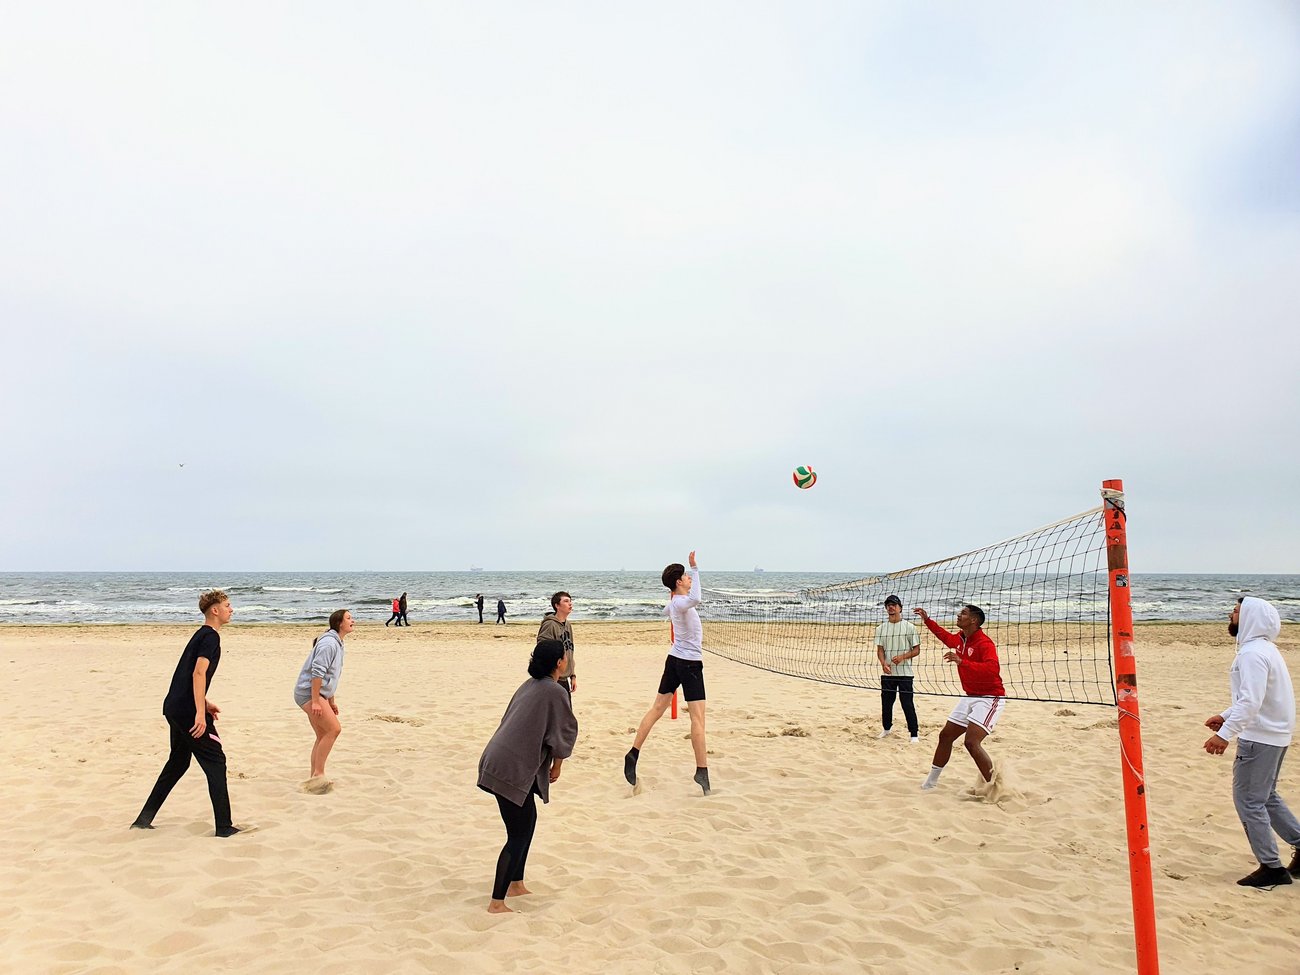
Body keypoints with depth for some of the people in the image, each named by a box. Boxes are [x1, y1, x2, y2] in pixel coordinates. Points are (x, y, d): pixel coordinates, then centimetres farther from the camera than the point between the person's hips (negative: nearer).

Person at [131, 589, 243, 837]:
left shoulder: (201, 635, 18)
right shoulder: (211, 637, -12)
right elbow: (199, 673, -23)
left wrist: (204, 703, 24)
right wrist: (200, 713, -26)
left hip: (175, 708, 10)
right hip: (188, 710, -10)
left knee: (178, 762, 20)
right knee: (215, 761, -4)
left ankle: (144, 819, 26)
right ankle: (224, 826, -2)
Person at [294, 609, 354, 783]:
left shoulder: (337, 643, 16)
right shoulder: (328, 643, -17)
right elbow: (317, 672, -23)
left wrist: (332, 701, 24)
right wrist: (315, 702, -25)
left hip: (318, 695, 10)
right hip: (309, 692, -10)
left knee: (323, 736, 11)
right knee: (334, 729, -15)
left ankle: (315, 776, 17)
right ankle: (318, 773, -9)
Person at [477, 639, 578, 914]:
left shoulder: (529, 685, 13)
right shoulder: (555, 692, -12)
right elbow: (563, 736, -8)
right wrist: (557, 767, 9)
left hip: (500, 762, 9)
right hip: (511, 769, -9)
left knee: (528, 820, 21)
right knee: (519, 835, 1)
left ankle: (515, 884, 31)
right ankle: (497, 902, 4)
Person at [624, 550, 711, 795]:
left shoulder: (673, 603, 9)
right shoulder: (681, 603, -19)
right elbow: (695, 599, -44)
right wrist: (695, 568, -39)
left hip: (675, 660, 9)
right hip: (690, 663, -9)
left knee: (657, 708, 12)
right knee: (698, 718, -4)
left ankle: (633, 754, 14)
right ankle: (702, 772, -1)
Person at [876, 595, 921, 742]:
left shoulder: (909, 627, -2)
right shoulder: (881, 628, 8)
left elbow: (916, 649, -1)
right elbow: (880, 649, 6)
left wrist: (902, 656, -18)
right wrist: (883, 664, -14)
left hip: (904, 673, -3)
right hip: (887, 673, 3)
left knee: (907, 704, -5)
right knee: (886, 702, 11)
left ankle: (914, 734, 5)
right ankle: (886, 729, 29)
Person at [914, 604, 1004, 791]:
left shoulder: (984, 643, -22)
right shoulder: (960, 638, 4)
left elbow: (993, 669, -38)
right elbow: (946, 637, 29)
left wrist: (962, 662, -43)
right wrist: (927, 620, 28)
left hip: (989, 698, -9)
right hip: (969, 697, 9)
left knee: (972, 742, -23)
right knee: (945, 736, 13)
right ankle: (931, 781, 30)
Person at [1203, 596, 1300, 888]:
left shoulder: (1252, 653, -20)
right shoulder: (1263, 648, 13)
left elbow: (1250, 701, -29)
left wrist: (1225, 734, -30)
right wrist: (1225, 716, 19)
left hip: (1260, 738, -10)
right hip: (1275, 734, 10)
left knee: (1249, 801, -1)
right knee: (1266, 797, 22)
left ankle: (1272, 868, 7)